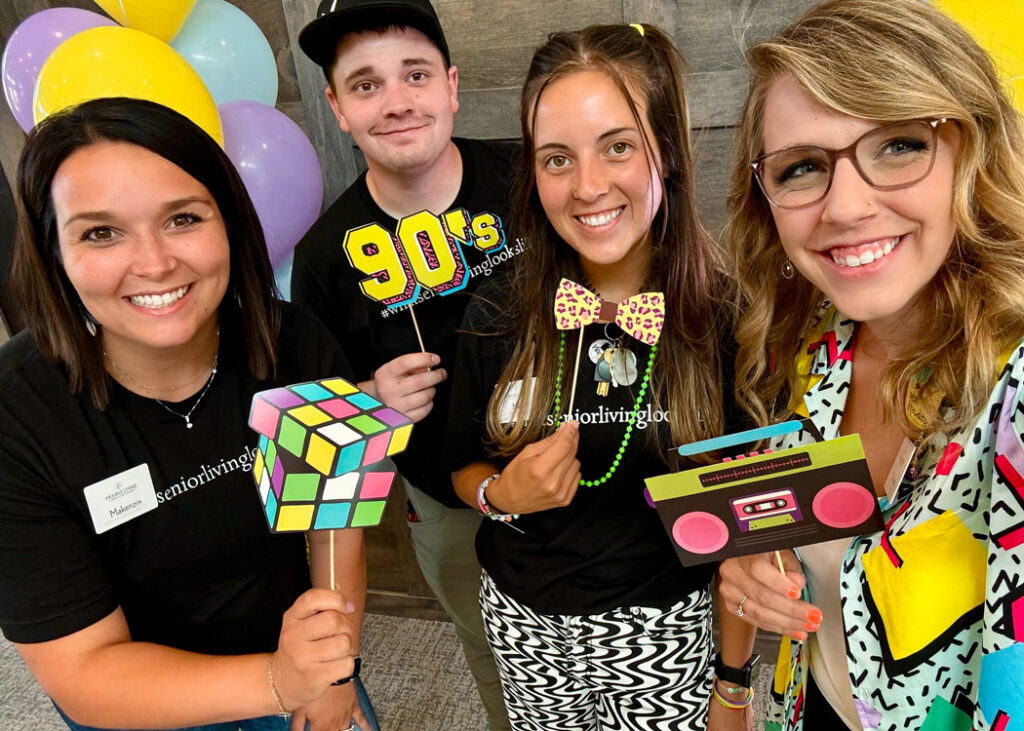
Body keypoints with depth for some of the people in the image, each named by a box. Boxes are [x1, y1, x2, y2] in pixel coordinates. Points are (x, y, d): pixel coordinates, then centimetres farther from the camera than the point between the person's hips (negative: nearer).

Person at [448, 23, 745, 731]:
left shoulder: (724, 316, -18)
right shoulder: (498, 317, -13)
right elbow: (465, 468, 1)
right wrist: (502, 494, -19)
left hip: (662, 627, -2)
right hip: (522, 619, 2)